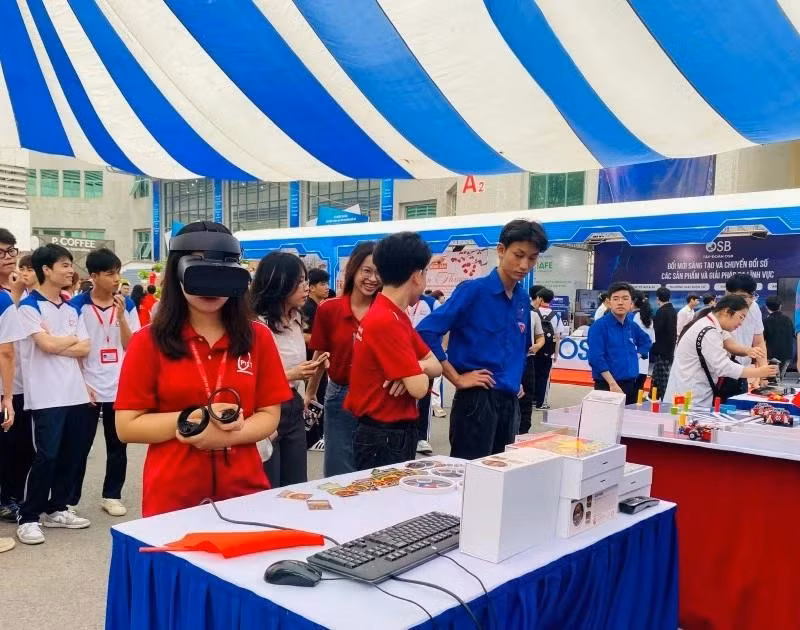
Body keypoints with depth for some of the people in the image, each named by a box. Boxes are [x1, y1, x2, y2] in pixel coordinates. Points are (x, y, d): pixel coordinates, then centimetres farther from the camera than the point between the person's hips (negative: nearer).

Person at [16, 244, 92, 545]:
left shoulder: (71, 309, 14)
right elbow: (47, 344, -16)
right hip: (46, 396, -6)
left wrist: (55, 343, -8)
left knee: (71, 454, 9)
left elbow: (84, 349, 6)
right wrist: (72, 339, 2)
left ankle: (56, 509, 23)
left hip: (75, 393, 6)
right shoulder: (29, 306, -5)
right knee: (46, 456, -6)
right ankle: (28, 517, 8)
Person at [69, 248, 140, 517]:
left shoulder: (127, 305, 2)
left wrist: (121, 316, -13)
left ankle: (112, 495, 23)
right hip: (88, 389, -2)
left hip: (120, 388, 3)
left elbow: (132, 347, -1)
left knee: (117, 446, 10)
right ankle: (69, 499, 17)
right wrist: (81, 384, -7)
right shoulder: (77, 306, -5)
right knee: (80, 446, 4)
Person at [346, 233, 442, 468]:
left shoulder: (396, 317, 8)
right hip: (383, 437, -9)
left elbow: (435, 365, 10)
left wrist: (418, 367, -12)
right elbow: (419, 388, -24)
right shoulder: (386, 322, -23)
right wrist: (419, 373, -2)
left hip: (394, 432, 10)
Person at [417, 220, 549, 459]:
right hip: (476, 399, -7)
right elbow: (426, 331, -18)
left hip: (510, 401, 7)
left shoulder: (524, 300, 10)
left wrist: (517, 379, 12)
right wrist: (457, 378, -15)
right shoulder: (473, 290, -11)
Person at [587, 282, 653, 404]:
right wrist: (613, 384, -20)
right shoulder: (599, 326, -9)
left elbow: (646, 342, 31)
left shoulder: (632, 326, 9)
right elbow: (596, 358, -17)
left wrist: (636, 355, 12)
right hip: (607, 387, -6)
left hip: (631, 385, 6)